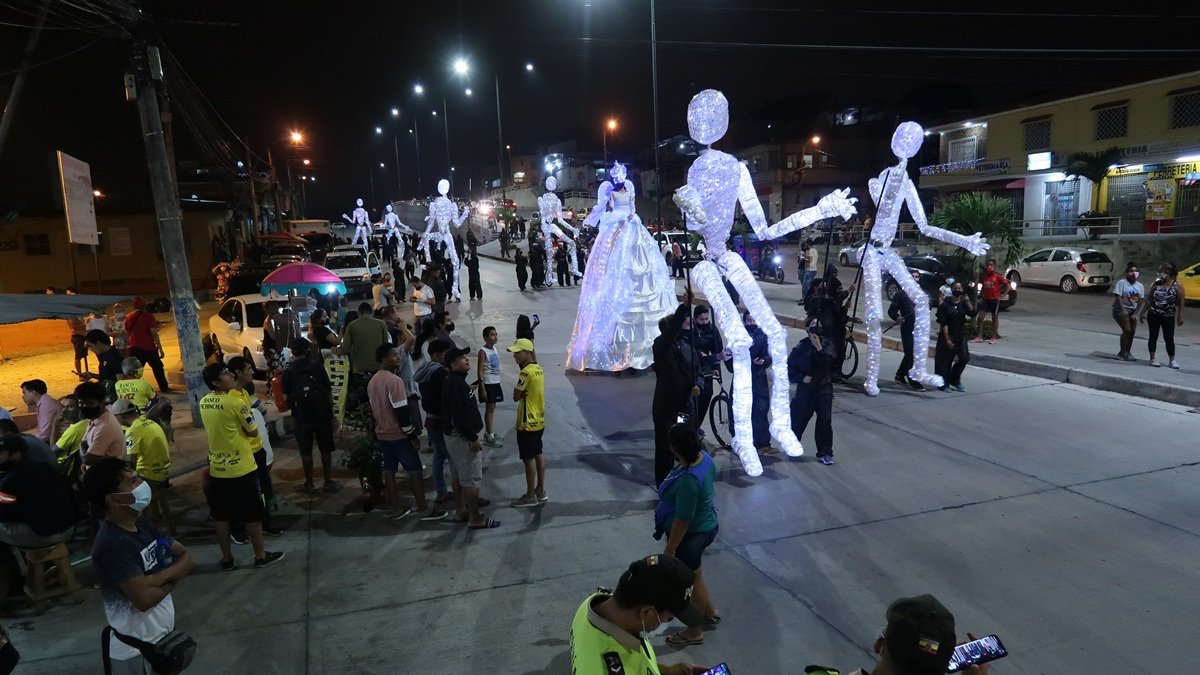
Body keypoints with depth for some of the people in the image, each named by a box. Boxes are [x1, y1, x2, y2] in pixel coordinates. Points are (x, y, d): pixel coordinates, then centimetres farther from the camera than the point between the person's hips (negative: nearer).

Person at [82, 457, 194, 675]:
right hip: (138, 652, -7)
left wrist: (160, 577, -17)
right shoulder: (111, 545, -24)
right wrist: (172, 581, -9)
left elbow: (187, 558, 2)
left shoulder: (142, 526, 2)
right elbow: (144, 598, -29)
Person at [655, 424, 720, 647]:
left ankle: (694, 632, 37)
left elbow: (682, 521, -28)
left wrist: (669, 550, -16)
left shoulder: (688, 480, -37)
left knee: (691, 580, 14)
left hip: (691, 535, -9)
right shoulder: (705, 457, -10)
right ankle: (710, 612, 50)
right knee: (692, 576, 29)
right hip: (705, 526, 9)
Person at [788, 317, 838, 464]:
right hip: (805, 389, 0)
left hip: (824, 388, 0)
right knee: (798, 419, 8)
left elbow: (829, 361, -15)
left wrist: (819, 348, -23)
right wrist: (801, 378, -11)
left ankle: (825, 453, 4)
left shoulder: (827, 344, 2)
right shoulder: (800, 348, -2)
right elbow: (790, 368, 1)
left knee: (825, 421, -6)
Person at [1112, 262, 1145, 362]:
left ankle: (1127, 352, 16)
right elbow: (1117, 297, -16)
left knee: (1132, 331, 4)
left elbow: (1140, 300, 4)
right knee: (1127, 330, -13)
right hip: (1121, 310, -6)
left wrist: (1135, 313, -5)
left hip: (1132, 310, 6)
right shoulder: (1121, 283, -11)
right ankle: (1123, 353, -4)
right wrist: (1123, 311, -21)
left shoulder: (1140, 286, 5)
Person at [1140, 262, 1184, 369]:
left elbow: (1181, 302, -7)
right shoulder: (1156, 284, 2)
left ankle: (1172, 360, 11)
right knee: (1153, 337, 5)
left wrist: (1180, 316, -11)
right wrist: (1143, 312, 7)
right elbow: (1149, 299, 8)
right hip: (1153, 315, 2)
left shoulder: (1177, 286, -7)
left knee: (1169, 338, 3)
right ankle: (1152, 359, 12)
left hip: (1168, 317, -2)